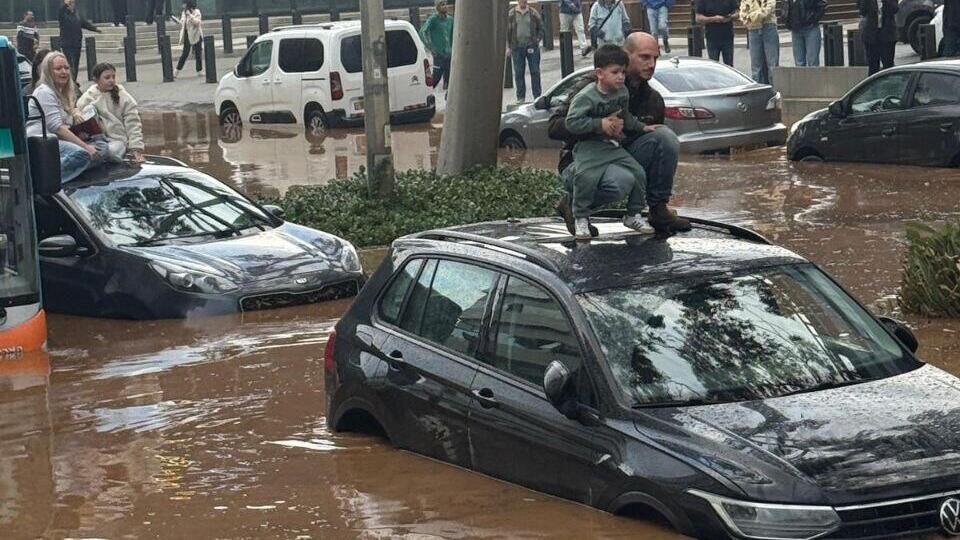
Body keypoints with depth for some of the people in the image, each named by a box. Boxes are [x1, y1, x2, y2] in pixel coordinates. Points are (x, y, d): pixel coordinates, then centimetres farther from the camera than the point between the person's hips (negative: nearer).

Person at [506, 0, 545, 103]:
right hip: (517, 47, 0)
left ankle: (537, 96, 7)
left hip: (532, 45, 0)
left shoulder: (534, 13, 5)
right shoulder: (511, 14, 5)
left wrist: (538, 39, -2)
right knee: (519, 73, 2)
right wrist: (508, 47, 1)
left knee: (535, 71, 0)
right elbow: (507, 30, 6)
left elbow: (541, 28, 13)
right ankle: (521, 97, 8)